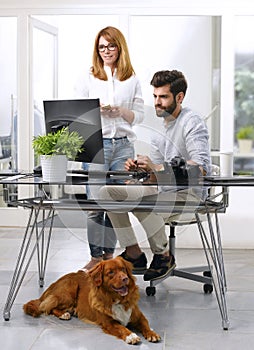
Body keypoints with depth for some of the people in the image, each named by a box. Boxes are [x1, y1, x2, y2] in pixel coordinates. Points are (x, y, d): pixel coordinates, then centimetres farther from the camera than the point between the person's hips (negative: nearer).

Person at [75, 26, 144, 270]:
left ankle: (109, 252, 11)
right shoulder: (88, 78, 10)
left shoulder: (132, 80, 12)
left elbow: (139, 115, 10)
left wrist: (121, 111, -10)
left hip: (124, 144, 1)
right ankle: (95, 255, 0)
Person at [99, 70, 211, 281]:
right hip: (162, 190, 9)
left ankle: (164, 256, -10)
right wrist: (139, 167, -6)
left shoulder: (192, 123, -13)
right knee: (109, 191, -3)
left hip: (189, 193, -9)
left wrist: (158, 168, -31)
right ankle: (134, 254, 1)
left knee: (143, 204, -35)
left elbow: (201, 167, -26)